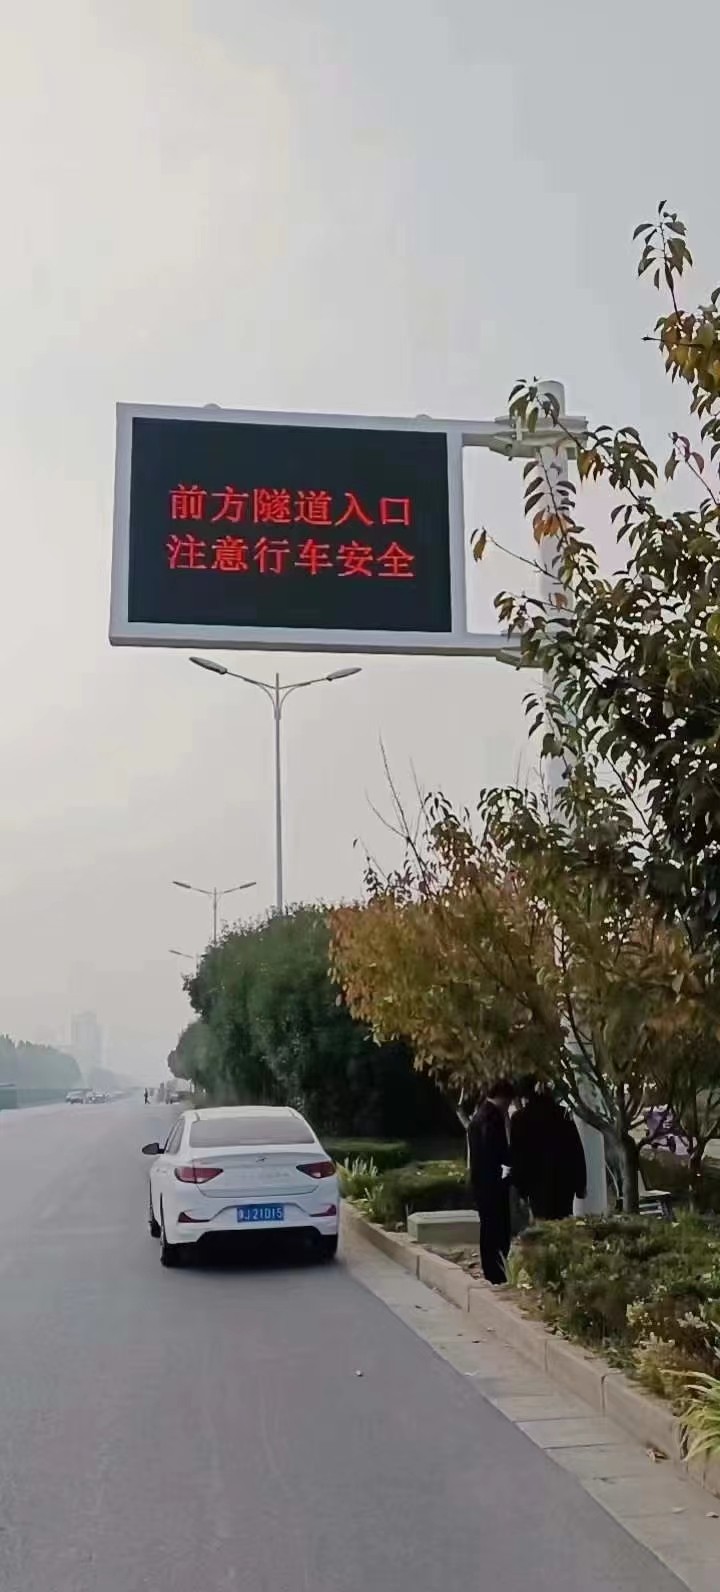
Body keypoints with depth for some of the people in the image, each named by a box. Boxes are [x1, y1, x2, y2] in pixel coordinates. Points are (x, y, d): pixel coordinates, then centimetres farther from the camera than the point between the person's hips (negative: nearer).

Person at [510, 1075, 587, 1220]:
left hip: (538, 1180, -4)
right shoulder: (562, 1114, 11)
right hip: (565, 1178, 4)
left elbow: (516, 1154, -2)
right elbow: (577, 1149, 9)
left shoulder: (520, 1118, 1)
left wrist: (520, 1187, 2)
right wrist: (580, 1183, 11)